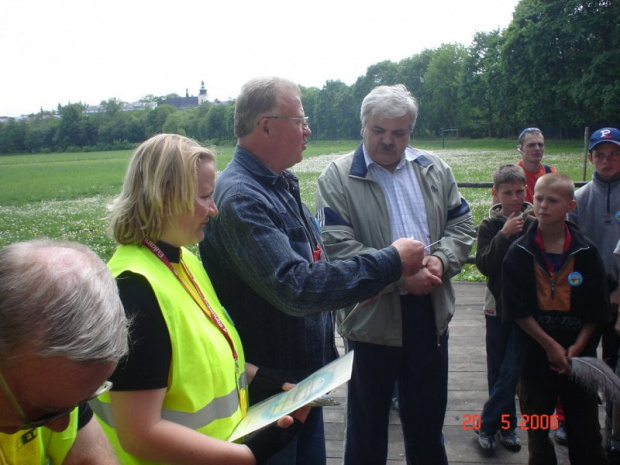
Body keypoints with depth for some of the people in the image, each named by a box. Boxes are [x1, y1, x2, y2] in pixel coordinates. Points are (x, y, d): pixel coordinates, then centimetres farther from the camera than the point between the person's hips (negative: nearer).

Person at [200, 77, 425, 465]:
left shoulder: (281, 184, 5)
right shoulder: (240, 196, -25)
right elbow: (294, 288, -32)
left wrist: (360, 282, 3)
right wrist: (390, 263, -26)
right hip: (267, 385, -8)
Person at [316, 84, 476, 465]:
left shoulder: (435, 170, 7)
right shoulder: (337, 178, -7)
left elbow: (462, 225, 8)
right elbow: (338, 247, -16)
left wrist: (441, 259, -12)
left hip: (430, 313, 4)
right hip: (372, 316, -4)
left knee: (428, 419, 22)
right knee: (368, 423, 14)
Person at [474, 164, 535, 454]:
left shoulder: (536, 222, -2)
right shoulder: (490, 226, -3)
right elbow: (484, 265, -13)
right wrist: (504, 234, -22)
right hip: (499, 308, 1)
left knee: (510, 371, -1)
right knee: (498, 372, 10)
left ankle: (487, 425, 15)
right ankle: (506, 425, 26)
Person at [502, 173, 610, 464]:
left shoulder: (586, 252, -3)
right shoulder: (518, 253, -6)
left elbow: (595, 309, 0)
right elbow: (517, 309, -8)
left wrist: (577, 347, -10)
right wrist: (550, 345, -13)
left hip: (578, 355, 1)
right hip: (535, 355, 0)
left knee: (586, 431, 10)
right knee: (537, 429, 14)